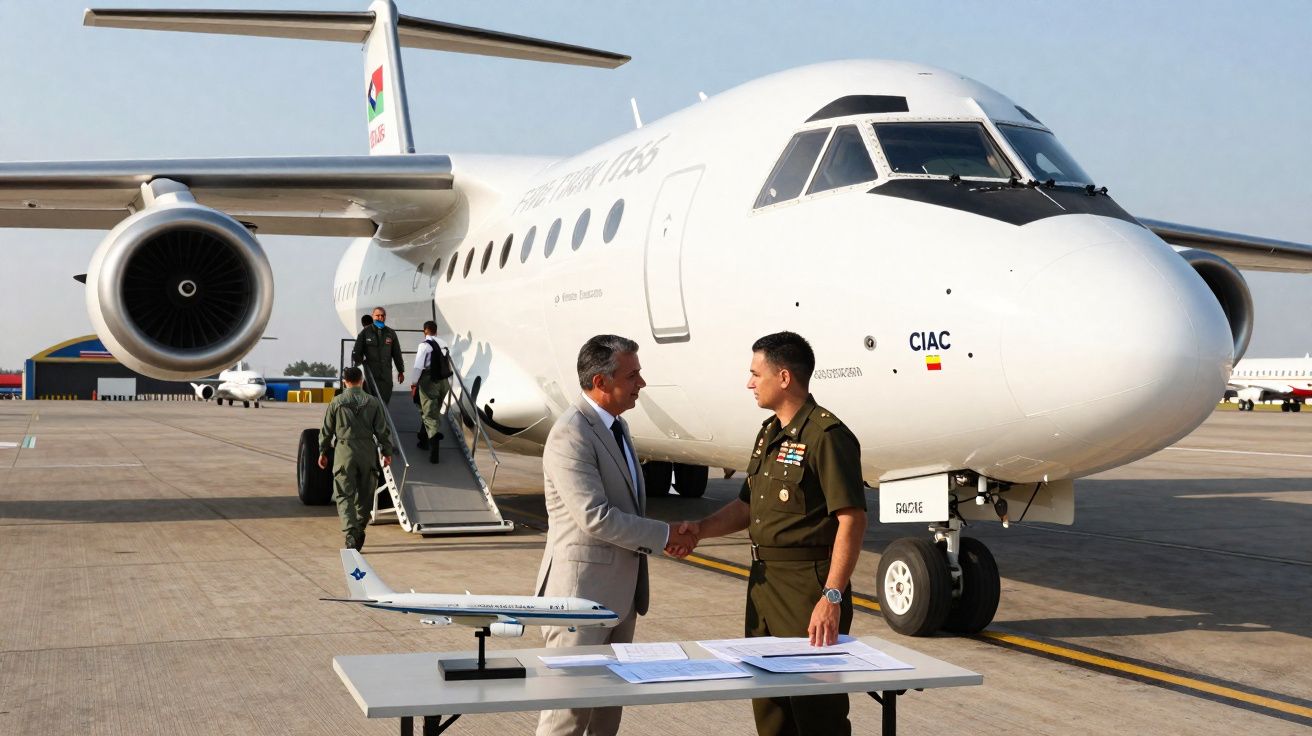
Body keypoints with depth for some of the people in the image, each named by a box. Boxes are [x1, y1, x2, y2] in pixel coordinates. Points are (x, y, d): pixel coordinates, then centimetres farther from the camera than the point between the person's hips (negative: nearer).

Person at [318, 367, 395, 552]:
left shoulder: (337, 402, -1)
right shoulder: (373, 402, 2)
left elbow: (326, 430, 4)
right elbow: (382, 430, 2)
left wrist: (322, 452, 16)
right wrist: (386, 452, 10)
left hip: (345, 452, -2)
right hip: (368, 452, 2)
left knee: (344, 496, -3)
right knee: (365, 494, 15)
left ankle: (350, 534, -19)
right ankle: (360, 529, 19)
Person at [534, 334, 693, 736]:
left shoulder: (615, 426, 12)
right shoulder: (571, 435, -18)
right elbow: (595, 517, -24)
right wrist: (664, 535, -16)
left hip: (621, 592, 9)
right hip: (583, 590, -9)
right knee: (571, 703, -4)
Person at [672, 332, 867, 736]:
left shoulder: (826, 435, -15)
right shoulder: (769, 433, 15)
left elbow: (852, 519, -21)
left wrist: (833, 597, -26)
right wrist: (700, 529, 5)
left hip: (808, 585, -9)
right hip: (764, 579, 9)